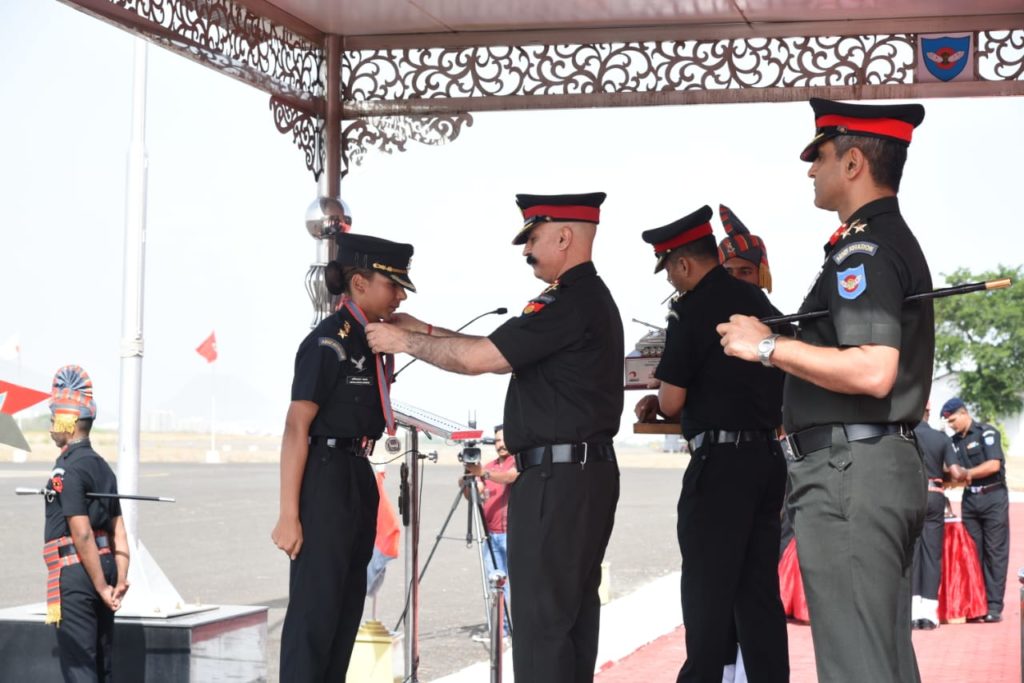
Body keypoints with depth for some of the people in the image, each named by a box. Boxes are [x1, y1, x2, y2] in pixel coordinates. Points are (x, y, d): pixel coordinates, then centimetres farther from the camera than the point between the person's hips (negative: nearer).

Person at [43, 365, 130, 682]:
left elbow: (82, 534, -19)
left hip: (75, 574, -9)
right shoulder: (102, 466, 13)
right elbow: (118, 531, 9)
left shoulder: (67, 470, -14)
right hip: (103, 567, 9)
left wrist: (101, 586, -15)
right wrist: (120, 580, 5)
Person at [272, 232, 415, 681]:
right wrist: (289, 514, -20)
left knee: (348, 605, 13)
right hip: (325, 480, -9)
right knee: (316, 607, -5)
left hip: (359, 479, 9)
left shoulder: (372, 341, 12)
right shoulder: (327, 343, -14)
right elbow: (296, 429, -17)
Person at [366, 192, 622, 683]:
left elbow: (478, 358, -17)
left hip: (556, 478, -10)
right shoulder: (590, 297, 16)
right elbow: (501, 353, 19)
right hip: (588, 474, 10)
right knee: (573, 608, 14)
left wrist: (406, 342, -3)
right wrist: (424, 331, 16)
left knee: (540, 617, -6)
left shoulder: (569, 303, -16)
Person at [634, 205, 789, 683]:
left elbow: (673, 400, -10)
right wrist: (667, 400, 20)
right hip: (768, 455, 7)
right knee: (759, 589, 10)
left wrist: (660, 401, 13)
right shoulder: (759, 302, 12)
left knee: (708, 589, -2)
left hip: (720, 460, -7)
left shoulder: (693, 311, -11)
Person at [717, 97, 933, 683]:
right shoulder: (899, 241, 19)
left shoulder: (863, 248, -14)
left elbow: (872, 372, -27)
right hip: (893, 466, 11)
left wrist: (768, 346, -18)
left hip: (848, 469, -11)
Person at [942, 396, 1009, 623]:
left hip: (993, 497, -6)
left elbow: (994, 465, -16)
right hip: (970, 500, 6)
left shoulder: (986, 433, -6)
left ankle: (994, 606, -4)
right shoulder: (954, 441, 12)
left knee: (995, 552, -3)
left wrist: (965, 474, -12)